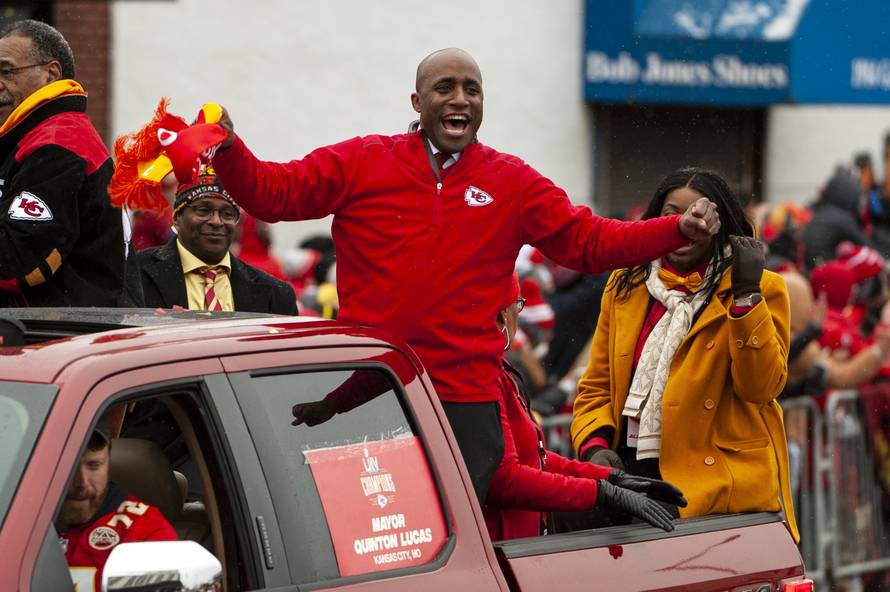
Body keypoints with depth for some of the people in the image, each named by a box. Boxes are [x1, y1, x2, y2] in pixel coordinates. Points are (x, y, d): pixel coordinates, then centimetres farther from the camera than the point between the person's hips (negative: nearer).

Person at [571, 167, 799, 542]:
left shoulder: (761, 290, 3)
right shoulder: (626, 286, 14)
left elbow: (760, 387, -10)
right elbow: (597, 385, 16)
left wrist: (746, 294, -16)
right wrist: (595, 445, -2)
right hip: (634, 472, 4)